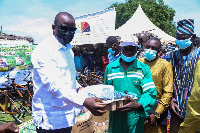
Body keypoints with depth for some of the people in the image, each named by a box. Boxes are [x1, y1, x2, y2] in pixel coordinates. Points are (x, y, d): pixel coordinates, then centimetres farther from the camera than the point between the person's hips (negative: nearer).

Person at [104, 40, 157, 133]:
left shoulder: (144, 68, 0)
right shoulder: (110, 68, 5)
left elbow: (151, 92, -10)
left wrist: (139, 105, -27)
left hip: (135, 119, -1)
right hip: (115, 119, 1)